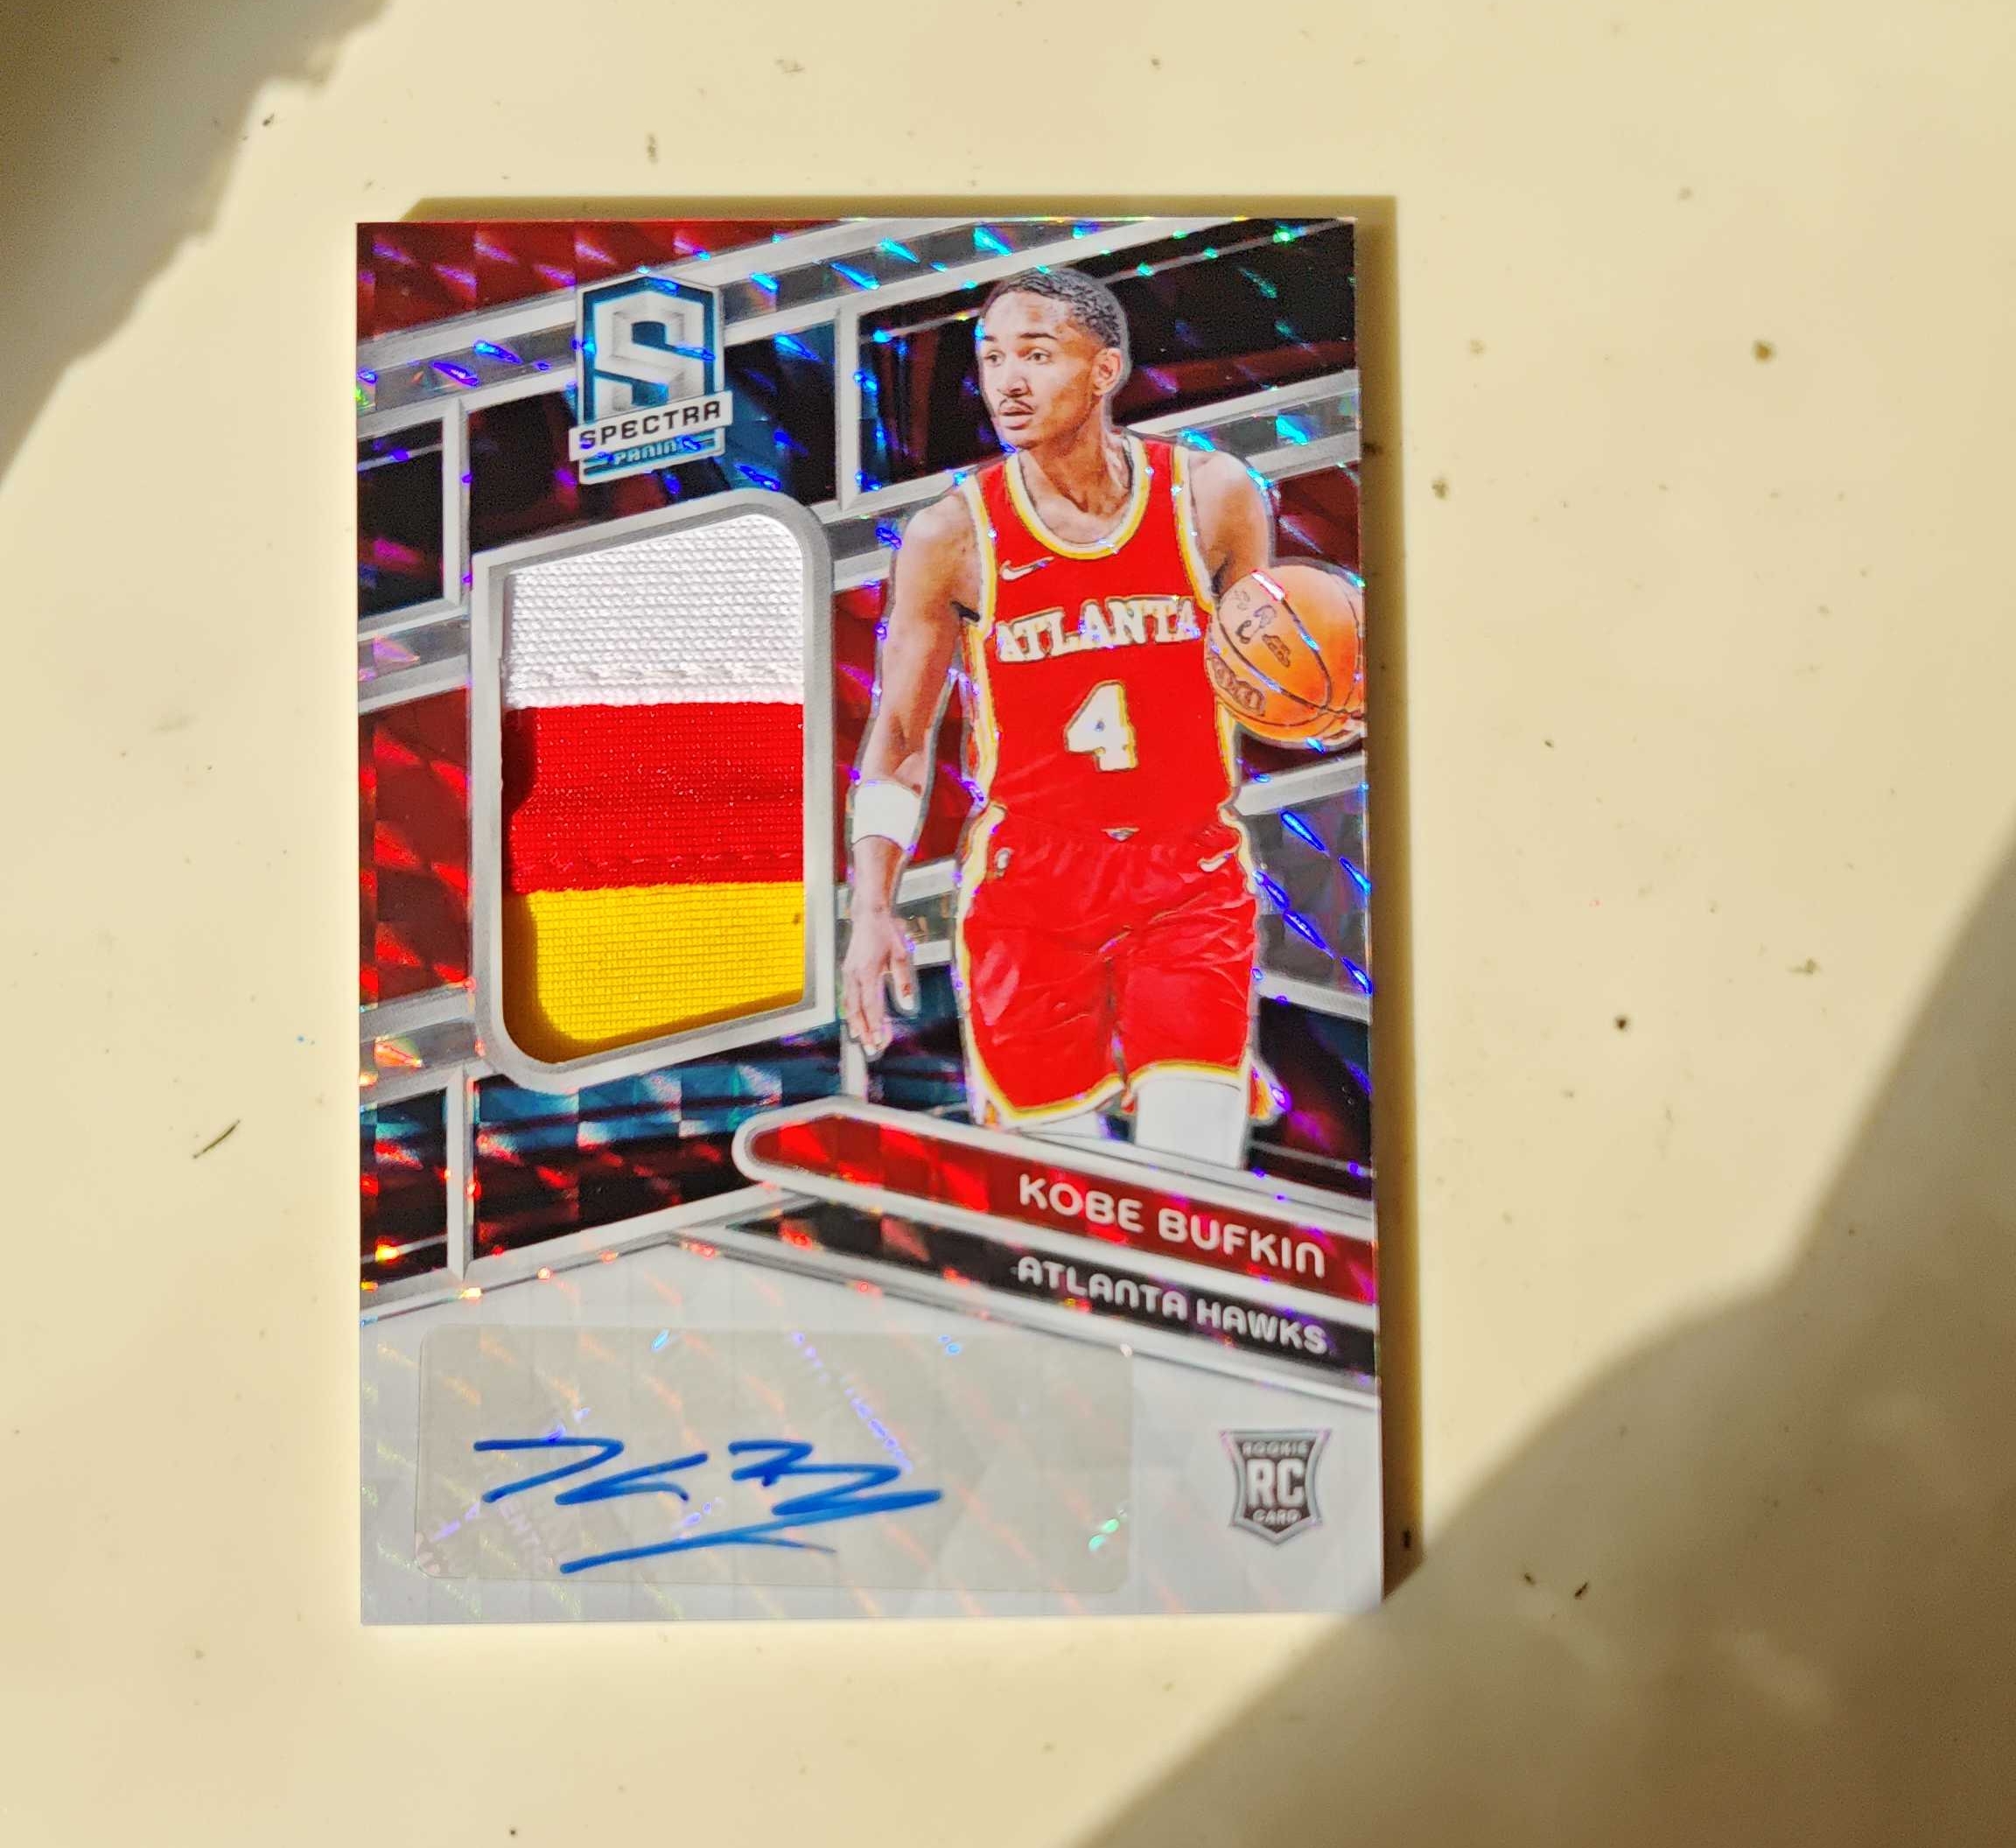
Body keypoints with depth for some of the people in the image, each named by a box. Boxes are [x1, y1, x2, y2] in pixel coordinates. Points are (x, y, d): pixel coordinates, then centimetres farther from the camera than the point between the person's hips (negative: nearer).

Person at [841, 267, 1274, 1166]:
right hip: (1028, 876, 0)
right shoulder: (951, 537, -5)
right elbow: (900, 736, 2)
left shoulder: (1214, 496, -3)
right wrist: (872, 912, -6)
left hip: (1190, 867, 0)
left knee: (1191, 1177, -7)